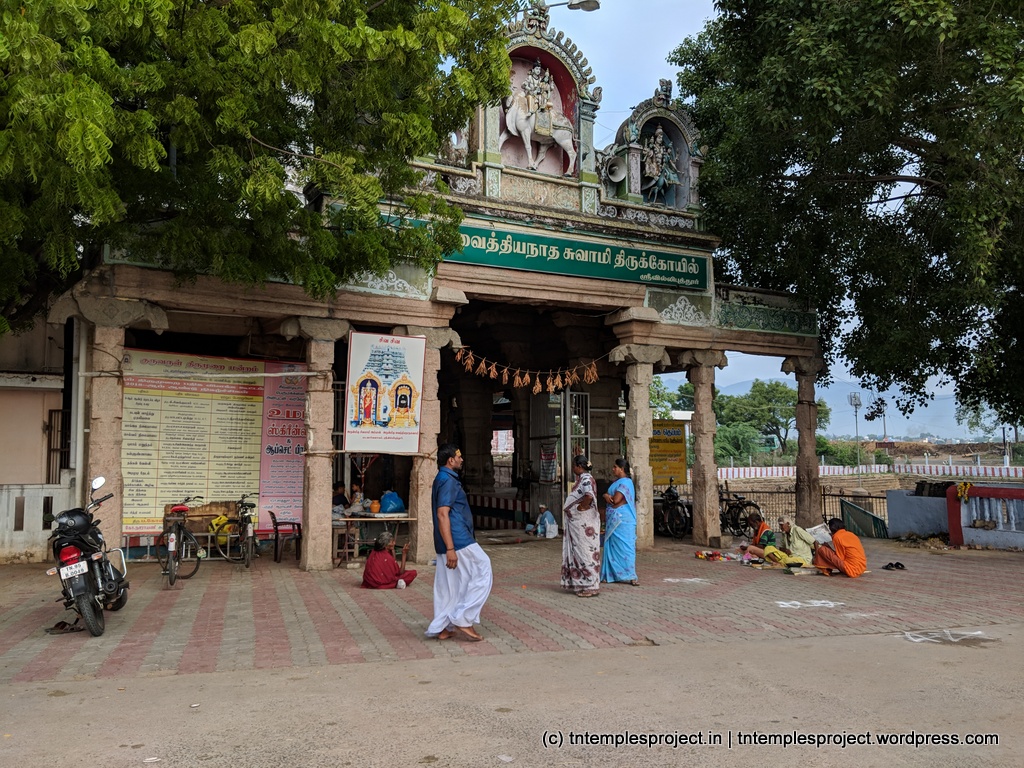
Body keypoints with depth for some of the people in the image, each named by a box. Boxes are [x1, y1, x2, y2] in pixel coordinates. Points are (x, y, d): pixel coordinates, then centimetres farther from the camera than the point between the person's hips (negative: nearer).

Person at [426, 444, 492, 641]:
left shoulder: (442, 479, 17)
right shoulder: (448, 480, -15)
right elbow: (442, 515, -22)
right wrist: (450, 548, -26)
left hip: (452, 543, 10)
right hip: (459, 542, -10)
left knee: (449, 584, 13)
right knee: (482, 574, -2)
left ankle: (442, 628, 16)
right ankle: (463, 620, -1)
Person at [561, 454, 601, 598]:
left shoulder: (586, 479, -17)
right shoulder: (582, 478, 14)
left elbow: (589, 496, -34)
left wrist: (581, 507, -21)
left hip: (584, 523, -10)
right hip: (578, 523, 10)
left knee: (585, 552, -4)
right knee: (579, 552, 14)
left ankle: (591, 587, 1)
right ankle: (583, 584, 21)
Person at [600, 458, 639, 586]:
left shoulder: (625, 482, -12)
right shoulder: (617, 482, 18)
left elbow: (616, 500, -20)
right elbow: (612, 500, 13)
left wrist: (607, 496, 0)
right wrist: (608, 496, -11)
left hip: (622, 521, -9)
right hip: (614, 521, 9)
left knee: (624, 547, -7)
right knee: (613, 546, 9)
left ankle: (630, 576, -3)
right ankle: (612, 574, 15)